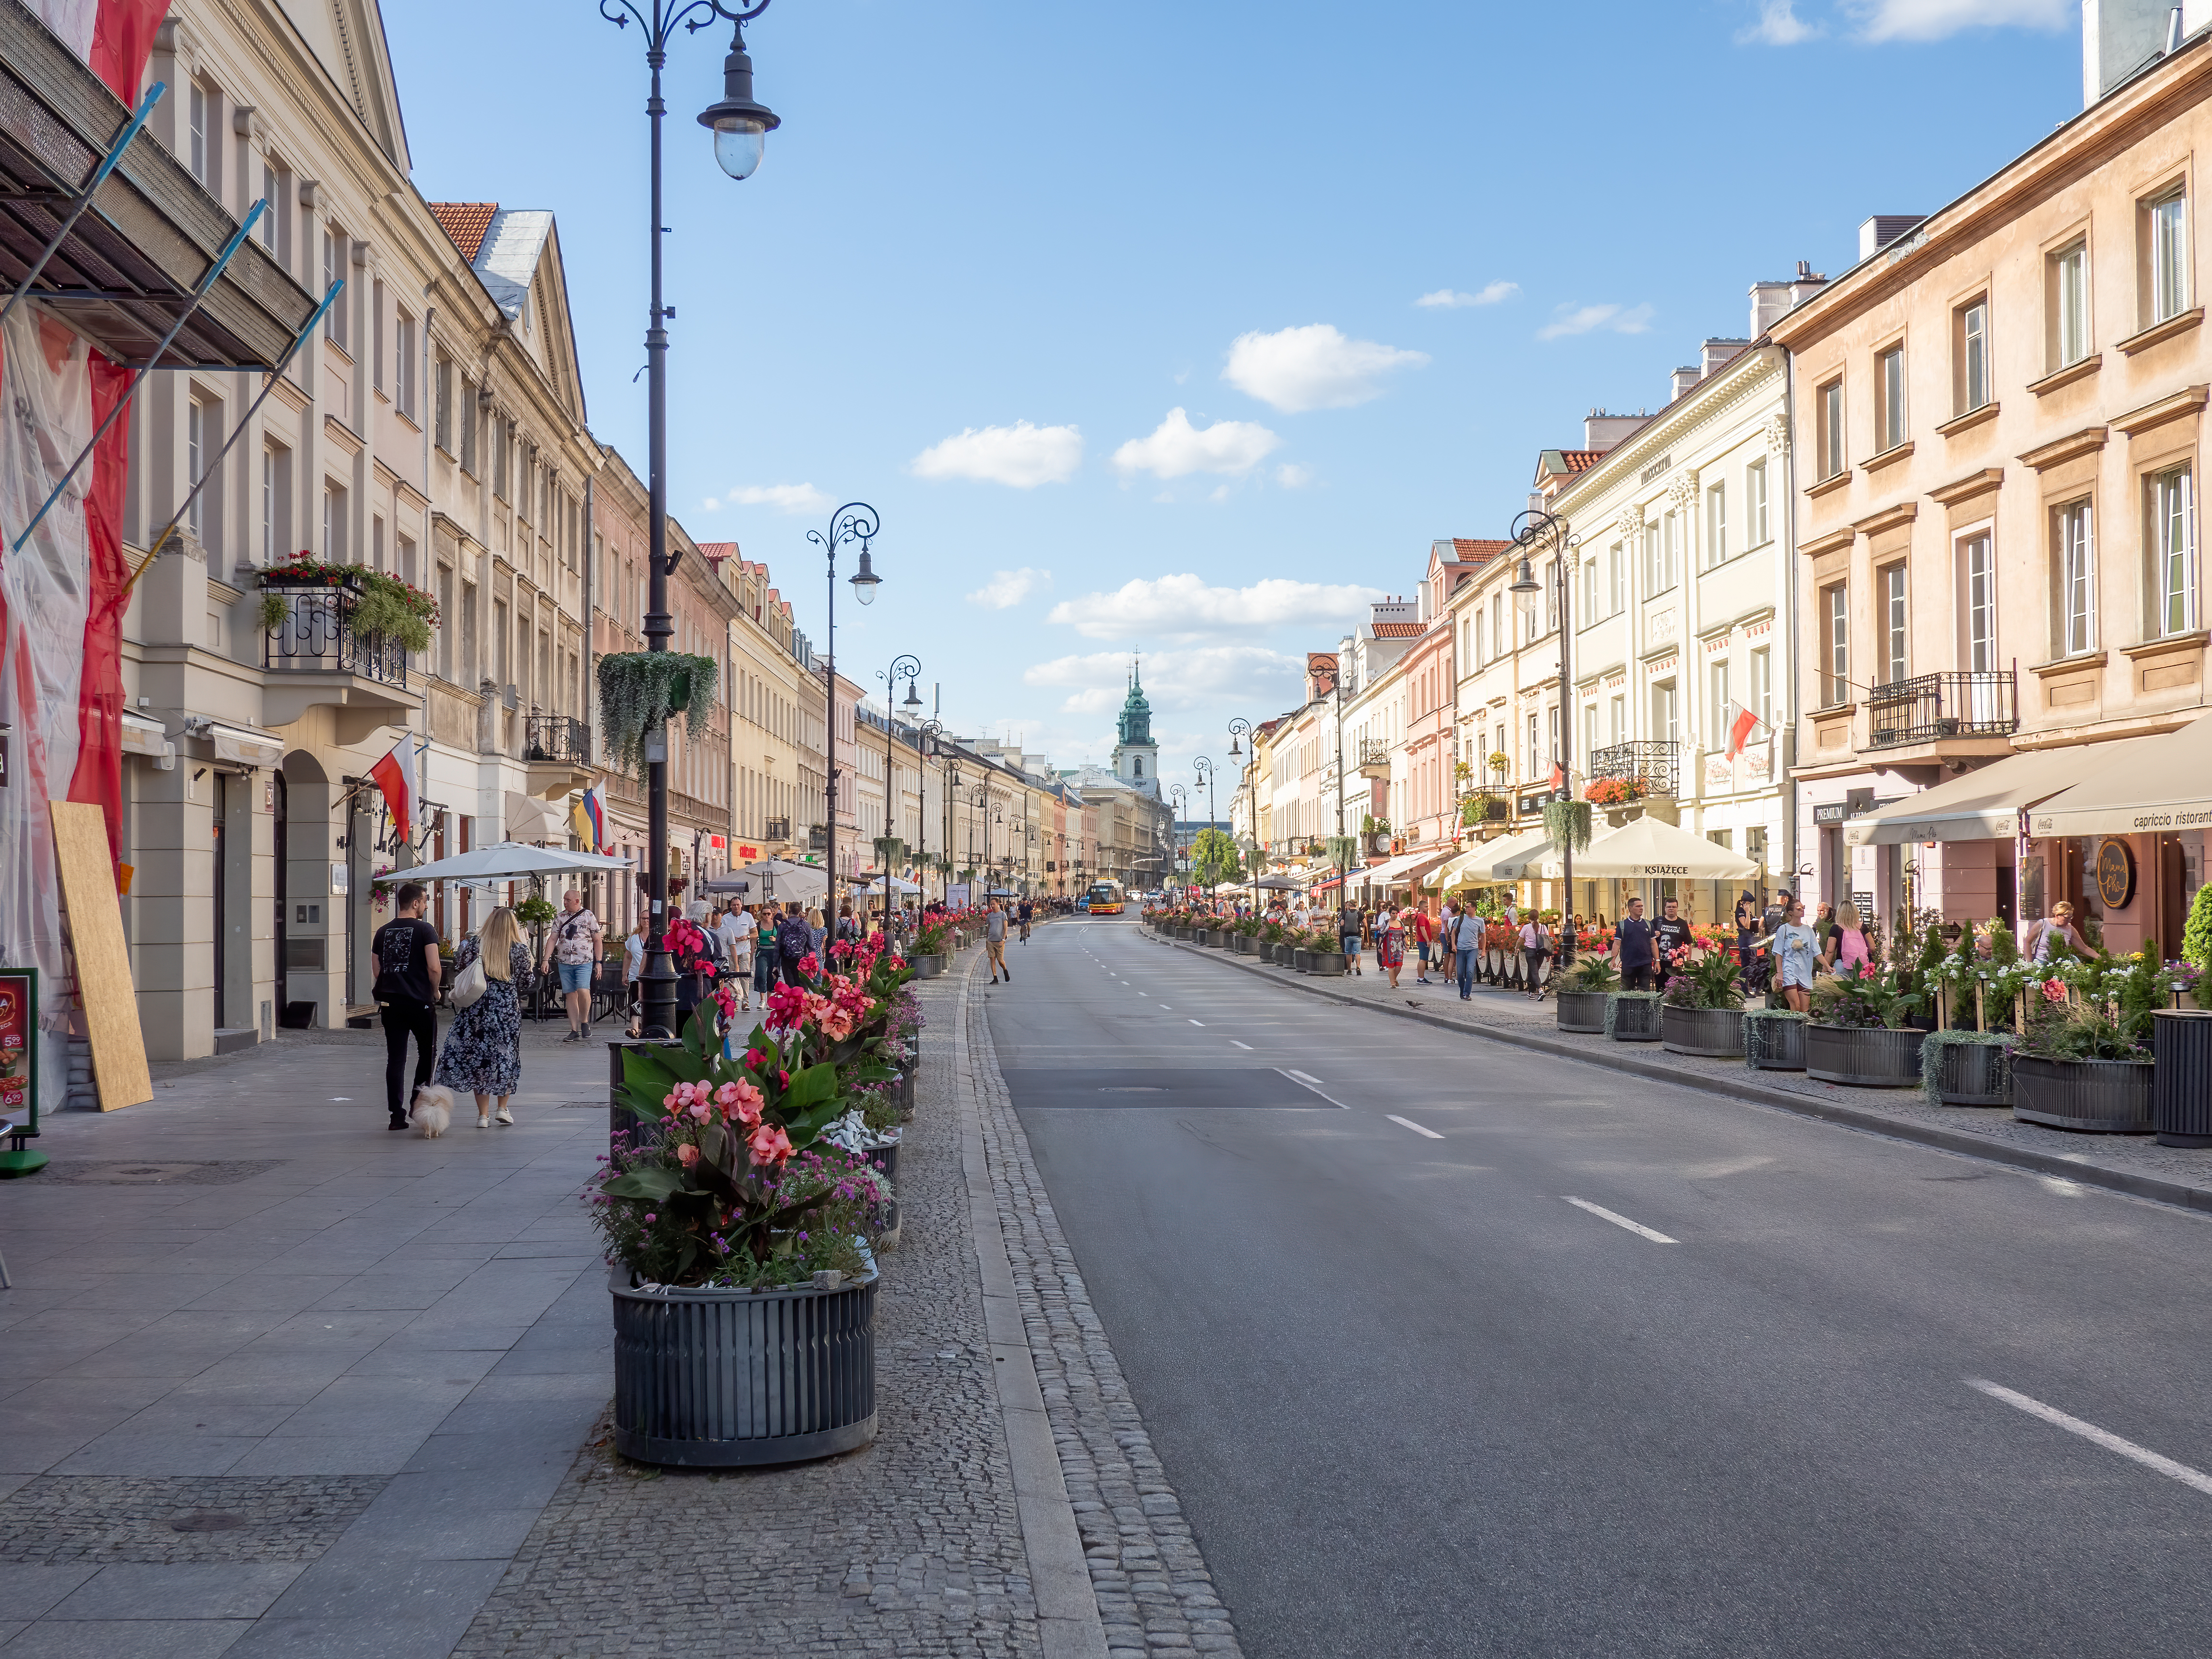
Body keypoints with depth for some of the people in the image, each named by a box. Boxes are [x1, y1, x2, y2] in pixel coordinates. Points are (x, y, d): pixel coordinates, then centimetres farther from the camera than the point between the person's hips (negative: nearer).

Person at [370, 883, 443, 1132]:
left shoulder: (383, 932, 9)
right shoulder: (424, 930, -7)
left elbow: (377, 971, 11)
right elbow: (434, 967, -16)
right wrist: (435, 990, 1)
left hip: (390, 1002, 4)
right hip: (420, 1002, -4)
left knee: (395, 1058, 4)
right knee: (427, 1053, 14)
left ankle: (397, 1115, 1)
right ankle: (419, 1104, 10)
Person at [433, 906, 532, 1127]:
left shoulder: (475, 943, -4)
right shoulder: (520, 949, -5)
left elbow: (458, 967, 4)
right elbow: (526, 981, 2)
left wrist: (463, 945, 18)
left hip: (477, 1008, 1)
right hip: (508, 1009, 0)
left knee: (477, 1056, 7)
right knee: (506, 1054, 15)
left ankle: (483, 1114, 7)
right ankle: (503, 1107, 16)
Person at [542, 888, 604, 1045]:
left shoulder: (588, 916, 1)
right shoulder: (560, 918, 10)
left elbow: (597, 940, 4)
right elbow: (552, 939, 9)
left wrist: (598, 962, 1)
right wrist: (546, 960, -1)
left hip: (584, 962, -3)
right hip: (564, 962, 3)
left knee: (583, 991, -20)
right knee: (570, 995, 3)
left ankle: (585, 1021, 2)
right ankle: (574, 1031, 6)